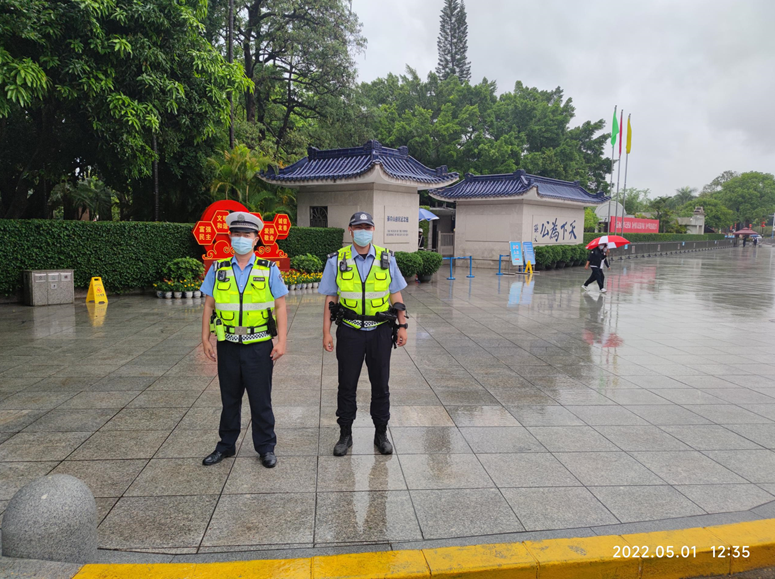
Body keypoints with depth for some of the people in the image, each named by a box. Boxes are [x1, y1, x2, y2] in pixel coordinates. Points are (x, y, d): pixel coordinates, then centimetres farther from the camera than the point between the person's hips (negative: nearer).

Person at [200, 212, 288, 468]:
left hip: (259, 346, -2)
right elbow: (209, 306, 7)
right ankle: (226, 445, 29)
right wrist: (205, 338, 1)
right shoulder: (217, 270, 5)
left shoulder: (269, 270, -1)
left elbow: (280, 307, -2)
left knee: (261, 399, 5)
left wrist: (281, 341, -9)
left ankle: (266, 448, 21)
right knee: (229, 398, 14)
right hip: (228, 344, 2)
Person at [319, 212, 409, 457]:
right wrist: (326, 332, -3)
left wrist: (402, 326, 1)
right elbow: (330, 299, 1)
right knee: (347, 385, 7)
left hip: (380, 331, 1)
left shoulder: (386, 258, 2)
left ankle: (381, 434, 25)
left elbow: (396, 295, 6)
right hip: (349, 332, -1)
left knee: (380, 385, 9)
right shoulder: (337, 260, -1)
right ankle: (345, 435, 23)